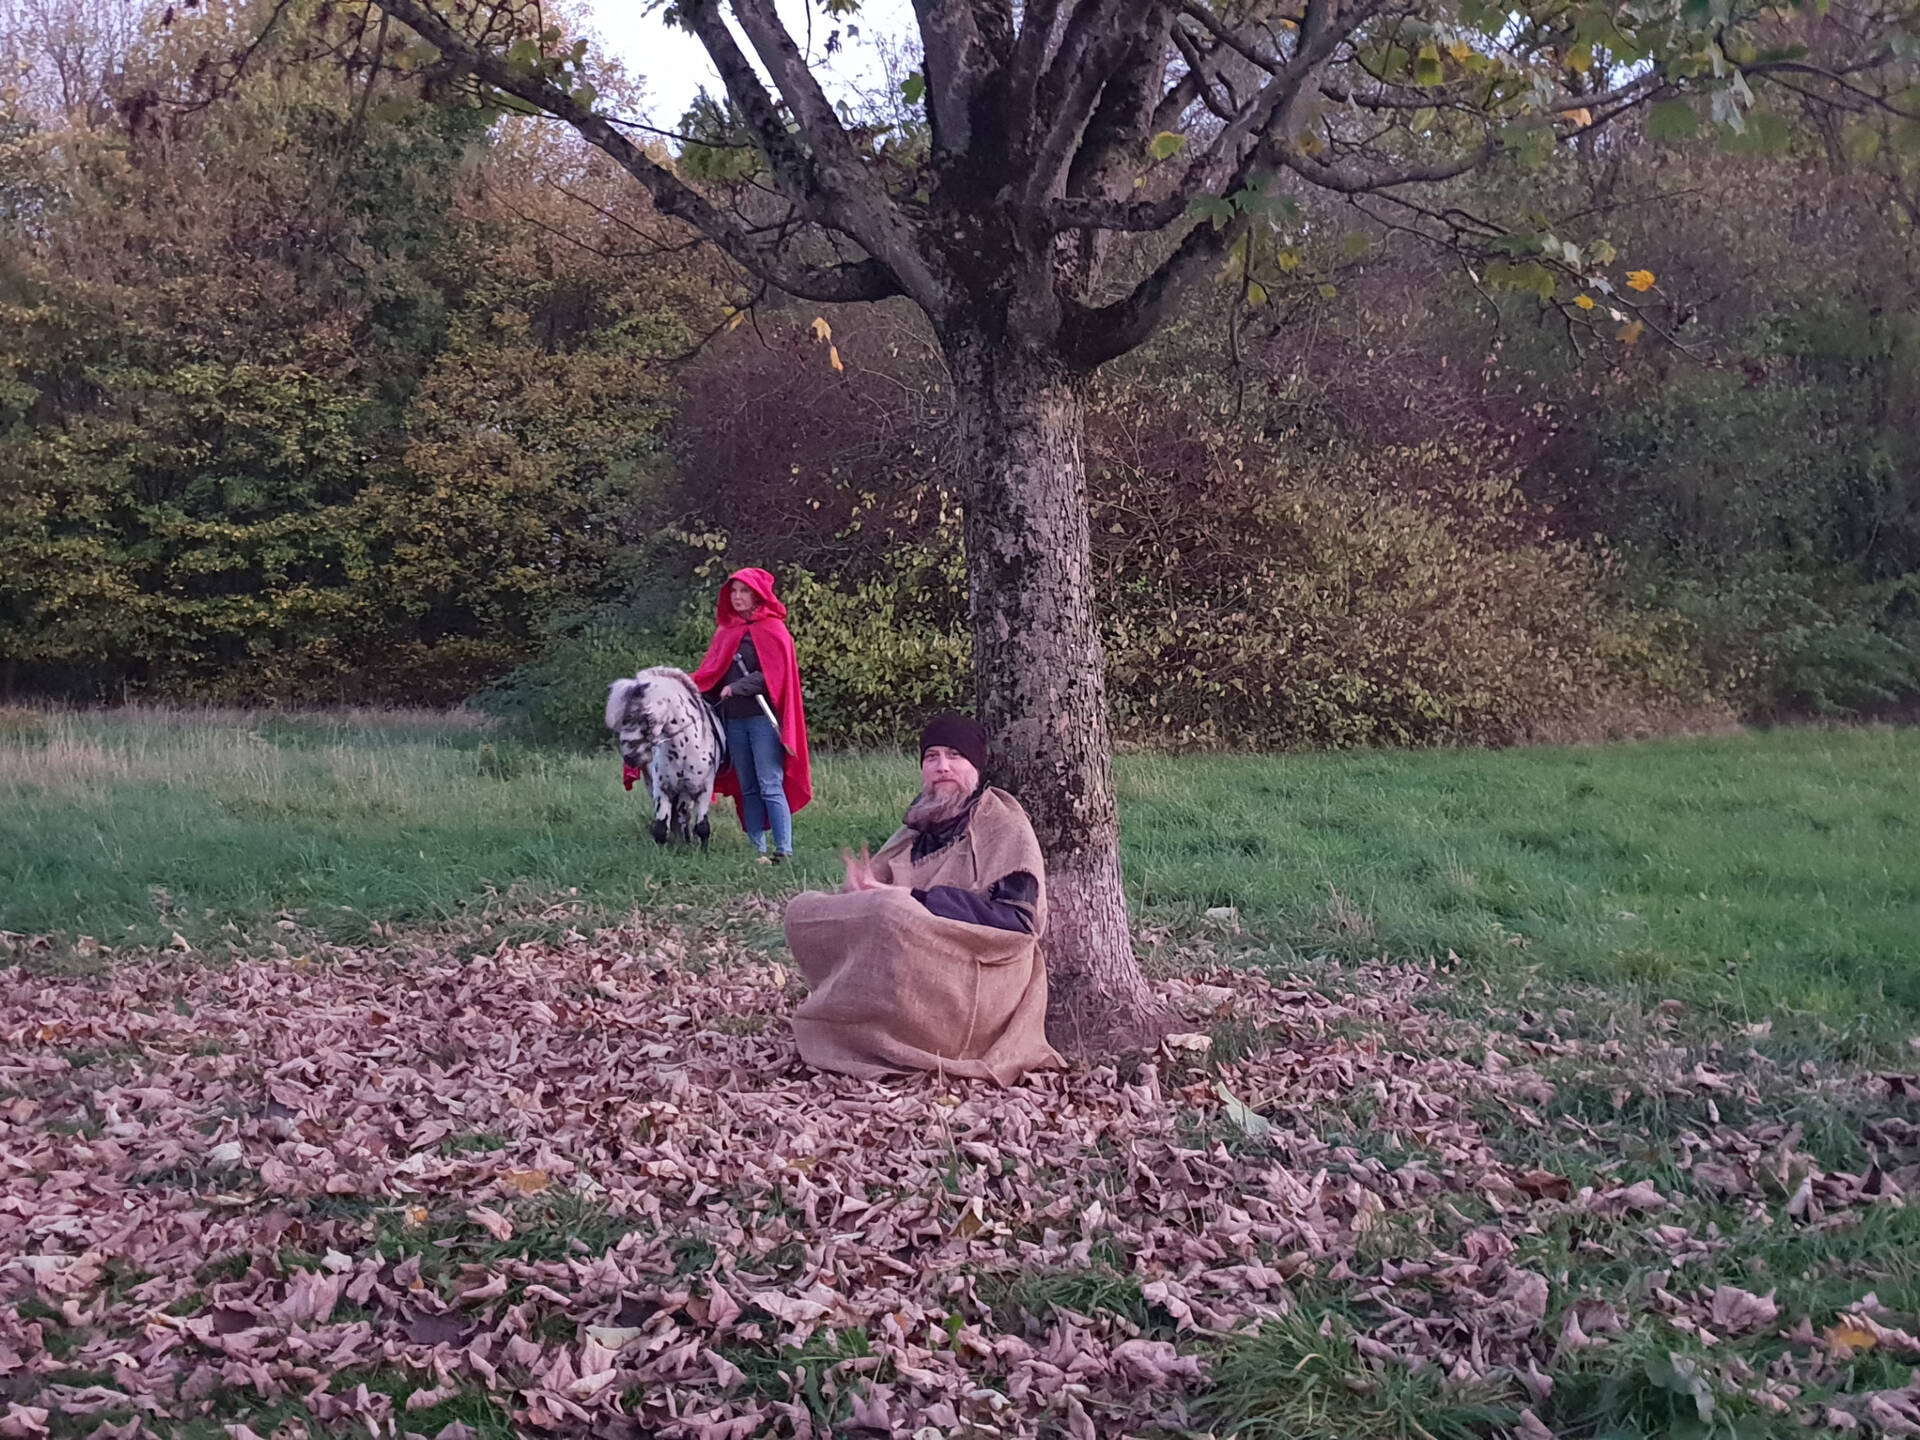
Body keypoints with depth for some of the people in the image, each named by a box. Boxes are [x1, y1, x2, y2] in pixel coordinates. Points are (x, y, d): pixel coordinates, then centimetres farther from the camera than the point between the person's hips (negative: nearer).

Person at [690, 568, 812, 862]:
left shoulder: (772, 629, -2)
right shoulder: (726, 632, 16)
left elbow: (775, 673, -12)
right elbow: (711, 673, 13)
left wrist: (736, 688, -16)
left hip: (762, 717, -6)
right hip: (733, 719, 6)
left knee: (770, 786, -10)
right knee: (748, 789, 6)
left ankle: (784, 851, -11)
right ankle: (758, 850, 9)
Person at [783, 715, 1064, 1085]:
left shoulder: (1002, 824, -4)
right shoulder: (920, 827, 15)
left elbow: (1016, 918, -16)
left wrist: (909, 899, -19)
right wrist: (869, 894, -14)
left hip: (977, 984, -6)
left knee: (893, 913, -32)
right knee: (804, 909, -4)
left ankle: (859, 1040, -14)